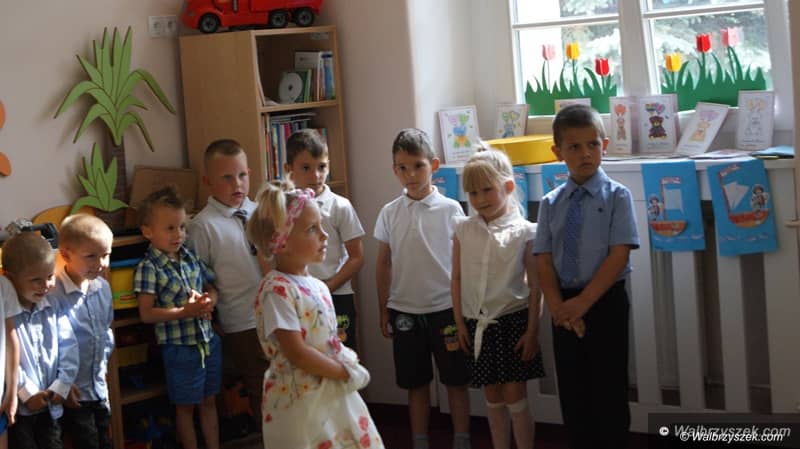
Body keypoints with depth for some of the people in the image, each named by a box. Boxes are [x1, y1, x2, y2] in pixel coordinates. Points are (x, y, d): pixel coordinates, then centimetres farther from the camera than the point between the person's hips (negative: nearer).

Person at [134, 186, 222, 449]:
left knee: (209, 400, 17)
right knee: (186, 406, 9)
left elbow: (212, 289, 15)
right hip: (179, 347, -6)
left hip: (209, 340, 6)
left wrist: (207, 302, -9)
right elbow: (147, 314, -16)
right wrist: (186, 312, -22)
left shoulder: (191, 258, 4)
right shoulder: (149, 268, -13)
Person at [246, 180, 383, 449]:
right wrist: (345, 372, -13)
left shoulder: (317, 286, 9)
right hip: (300, 401, -8)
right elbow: (297, 354, -22)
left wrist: (348, 360, -1)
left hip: (336, 394, 8)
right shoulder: (277, 290, -18)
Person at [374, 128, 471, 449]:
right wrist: (383, 310, 9)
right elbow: (383, 264, 8)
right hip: (405, 311, 2)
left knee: (455, 380, 6)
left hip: (445, 308, -2)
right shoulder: (390, 214, 1)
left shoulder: (451, 210, -6)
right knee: (416, 383, 11)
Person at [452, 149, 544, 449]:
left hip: (513, 320, -3)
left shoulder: (524, 231, -6)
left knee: (515, 398, -1)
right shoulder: (464, 231, 3)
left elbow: (535, 285, -5)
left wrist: (532, 330, -8)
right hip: (478, 324, 3)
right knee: (493, 399, 11)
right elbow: (457, 279, 7)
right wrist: (460, 323, 4)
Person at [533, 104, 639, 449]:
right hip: (565, 306, 4)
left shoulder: (616, 196, -5)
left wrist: (583, 302, -18)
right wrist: (557, 305, -14)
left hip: (605, 301, -4)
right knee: (572, 393, 10)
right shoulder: (551, 203, 6)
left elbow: (619, 255, -12)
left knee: (608, 393, 2)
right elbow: (543, 259, 2)